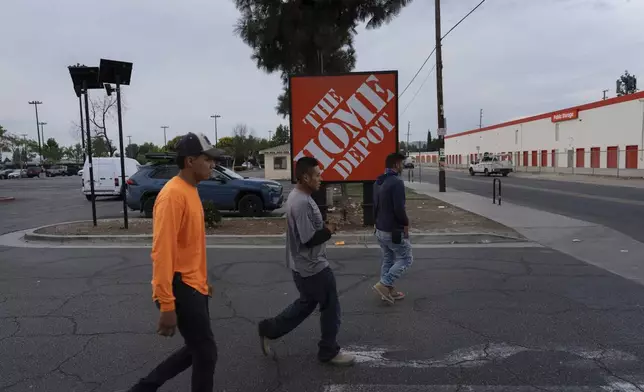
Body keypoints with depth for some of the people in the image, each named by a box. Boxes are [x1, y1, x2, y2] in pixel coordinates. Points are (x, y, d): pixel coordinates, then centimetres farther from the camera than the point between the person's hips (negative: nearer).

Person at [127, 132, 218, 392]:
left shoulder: (191, 191, 11)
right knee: (206, 352, 2)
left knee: (196, 349, 19)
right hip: (181, 287, -10)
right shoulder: (173, 195, -20)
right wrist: (166, 304, -24)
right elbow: (162, 252, -24)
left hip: (194, 285, 10)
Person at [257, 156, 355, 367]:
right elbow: (309, 239, -26)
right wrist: (329, 230, -13)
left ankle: (268, 329, 29)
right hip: (313, 267, -10)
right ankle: (329, 351, 23)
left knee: (306, 304, 24)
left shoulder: (297, 196, 8)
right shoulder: (302, 202, -26)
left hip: (304, 265, 10)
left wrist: (324, 226, 5)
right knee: (330, 307, 7)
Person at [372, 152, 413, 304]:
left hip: (380, 230, 9)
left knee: (387, 259, 17)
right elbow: (399, 208, -25)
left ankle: (388, 290, 23)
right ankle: (384, 284, -2)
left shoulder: (378, 182, 9)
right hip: (393, 231, -9)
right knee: (406, 258, 4)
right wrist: (406, 224, -9)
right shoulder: (396, 182, -20)